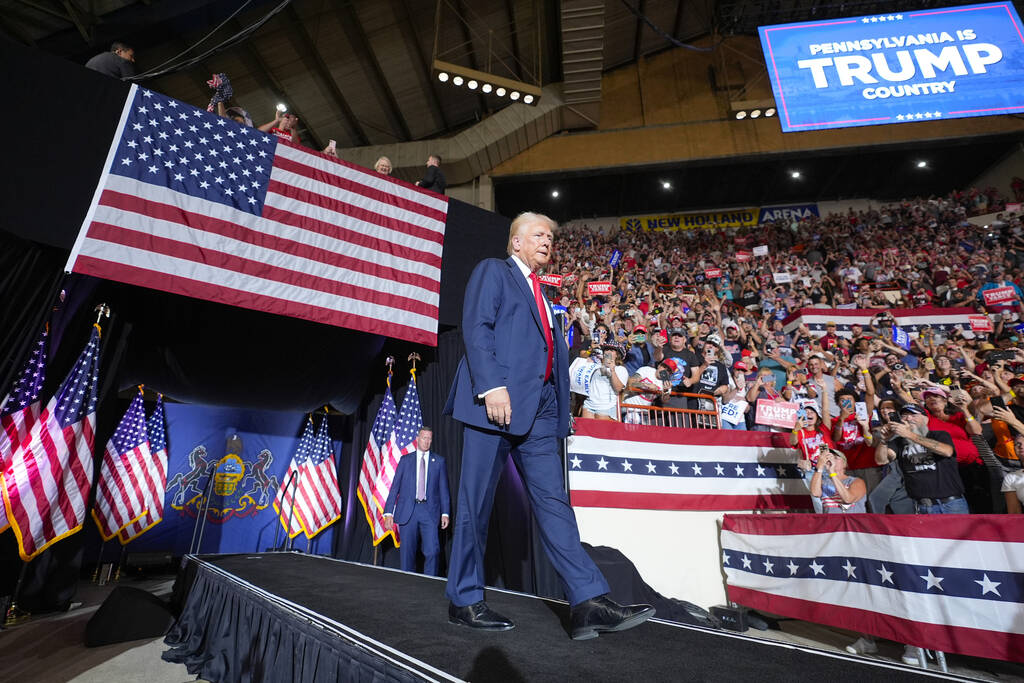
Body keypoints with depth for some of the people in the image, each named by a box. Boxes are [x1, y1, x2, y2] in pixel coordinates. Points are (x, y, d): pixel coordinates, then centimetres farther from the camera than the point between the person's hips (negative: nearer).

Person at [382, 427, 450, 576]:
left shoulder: (439, 461, 9)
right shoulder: (405, 460, 9)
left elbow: (443, 489, 7)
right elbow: (395, 487, 7)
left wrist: (445, 513, -1)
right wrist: (389, 513, -1)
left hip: (429, 511, -1)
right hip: (407, 511, 1)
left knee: (432, 551, -9)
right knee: (407, 552, 5)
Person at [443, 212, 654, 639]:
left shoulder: (544, 295, 27)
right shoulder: (492, 271, 6)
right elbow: (476, 328, -9)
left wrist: (560, 412, 12)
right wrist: (491, 386, -21)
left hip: (538, 410, 7)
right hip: (496, 401, -7)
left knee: (553, 501, 3)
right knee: (476, 505, 3)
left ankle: (588, 603, 5)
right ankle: (464, 601, 18)